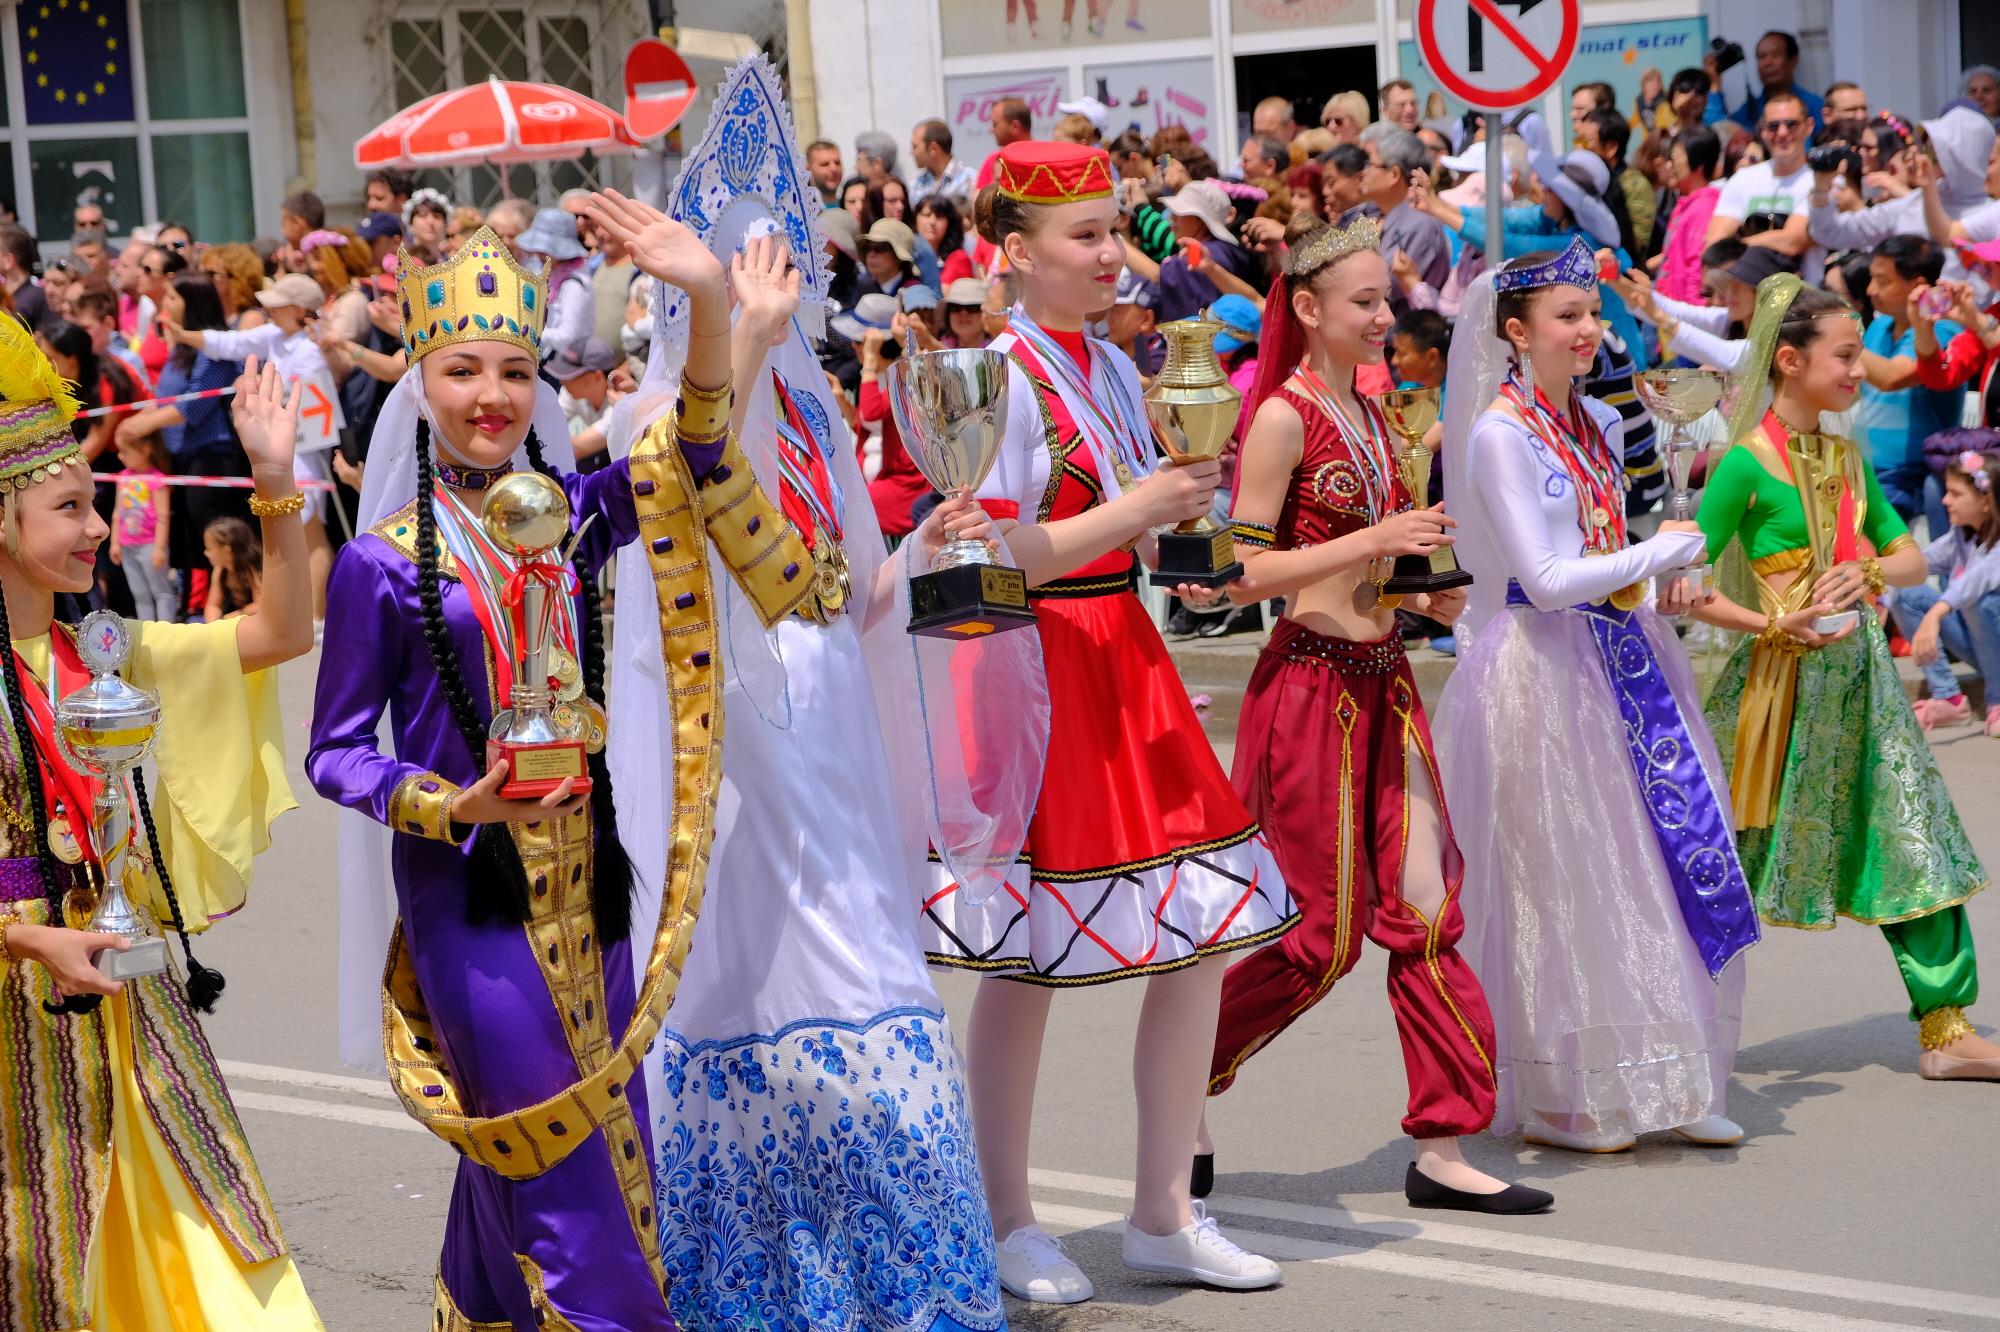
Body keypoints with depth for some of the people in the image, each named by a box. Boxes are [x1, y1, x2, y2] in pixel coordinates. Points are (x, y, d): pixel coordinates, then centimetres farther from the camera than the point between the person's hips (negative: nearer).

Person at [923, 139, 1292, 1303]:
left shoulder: (1112, 368, 12)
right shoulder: (1003, 376, -13)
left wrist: (1182, 508, 4)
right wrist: (1137, 508, -16)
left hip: (1123, 659, 8)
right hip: (1034, 672, -8)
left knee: (1204, 938, 6)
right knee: (1024, 968, 2)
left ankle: (1166, 1214, 18)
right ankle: (1013, 1228, 16)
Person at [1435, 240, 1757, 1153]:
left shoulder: (1600, 422, 10)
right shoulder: (1499, 435, -12)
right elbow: (1545, 578, -17)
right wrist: (1659, 553, -9)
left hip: (1620, 656, 8)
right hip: (1541, 669, -7)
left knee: (1669, 857, 6)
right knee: (1562, 880, -1)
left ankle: (1666, 1083, 16)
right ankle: (1559, 1096, 11)